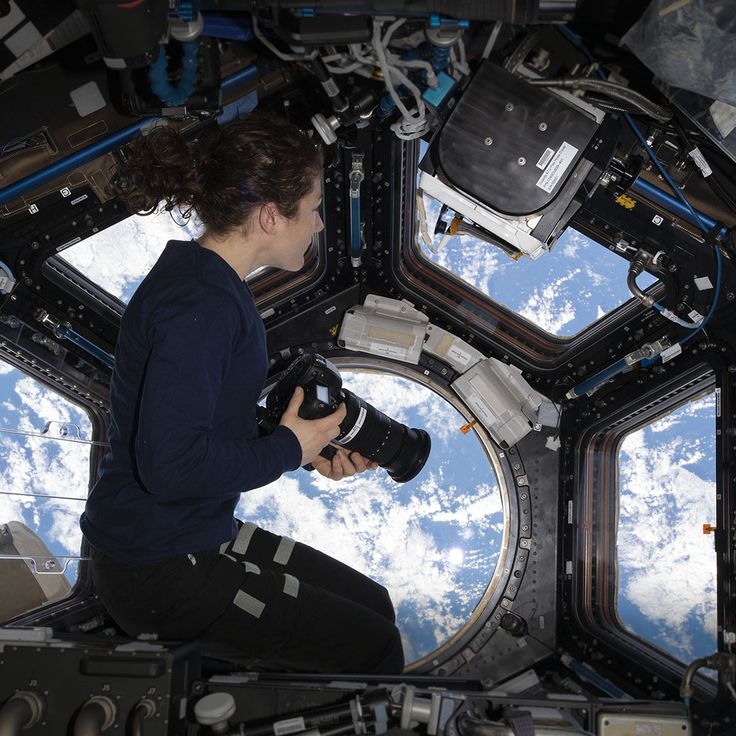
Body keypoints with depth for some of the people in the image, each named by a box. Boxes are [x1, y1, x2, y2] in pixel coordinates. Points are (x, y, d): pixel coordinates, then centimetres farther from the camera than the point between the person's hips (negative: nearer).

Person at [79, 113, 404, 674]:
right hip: (154, 567, -10)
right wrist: (288, 449, -18)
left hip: (202, 533, 10)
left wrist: (308, 449, 2)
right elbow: (169, 464, -32)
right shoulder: (198, 304, -25)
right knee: (371, 647, -5)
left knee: (372, 604, 14)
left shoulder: (209, 282, 8)